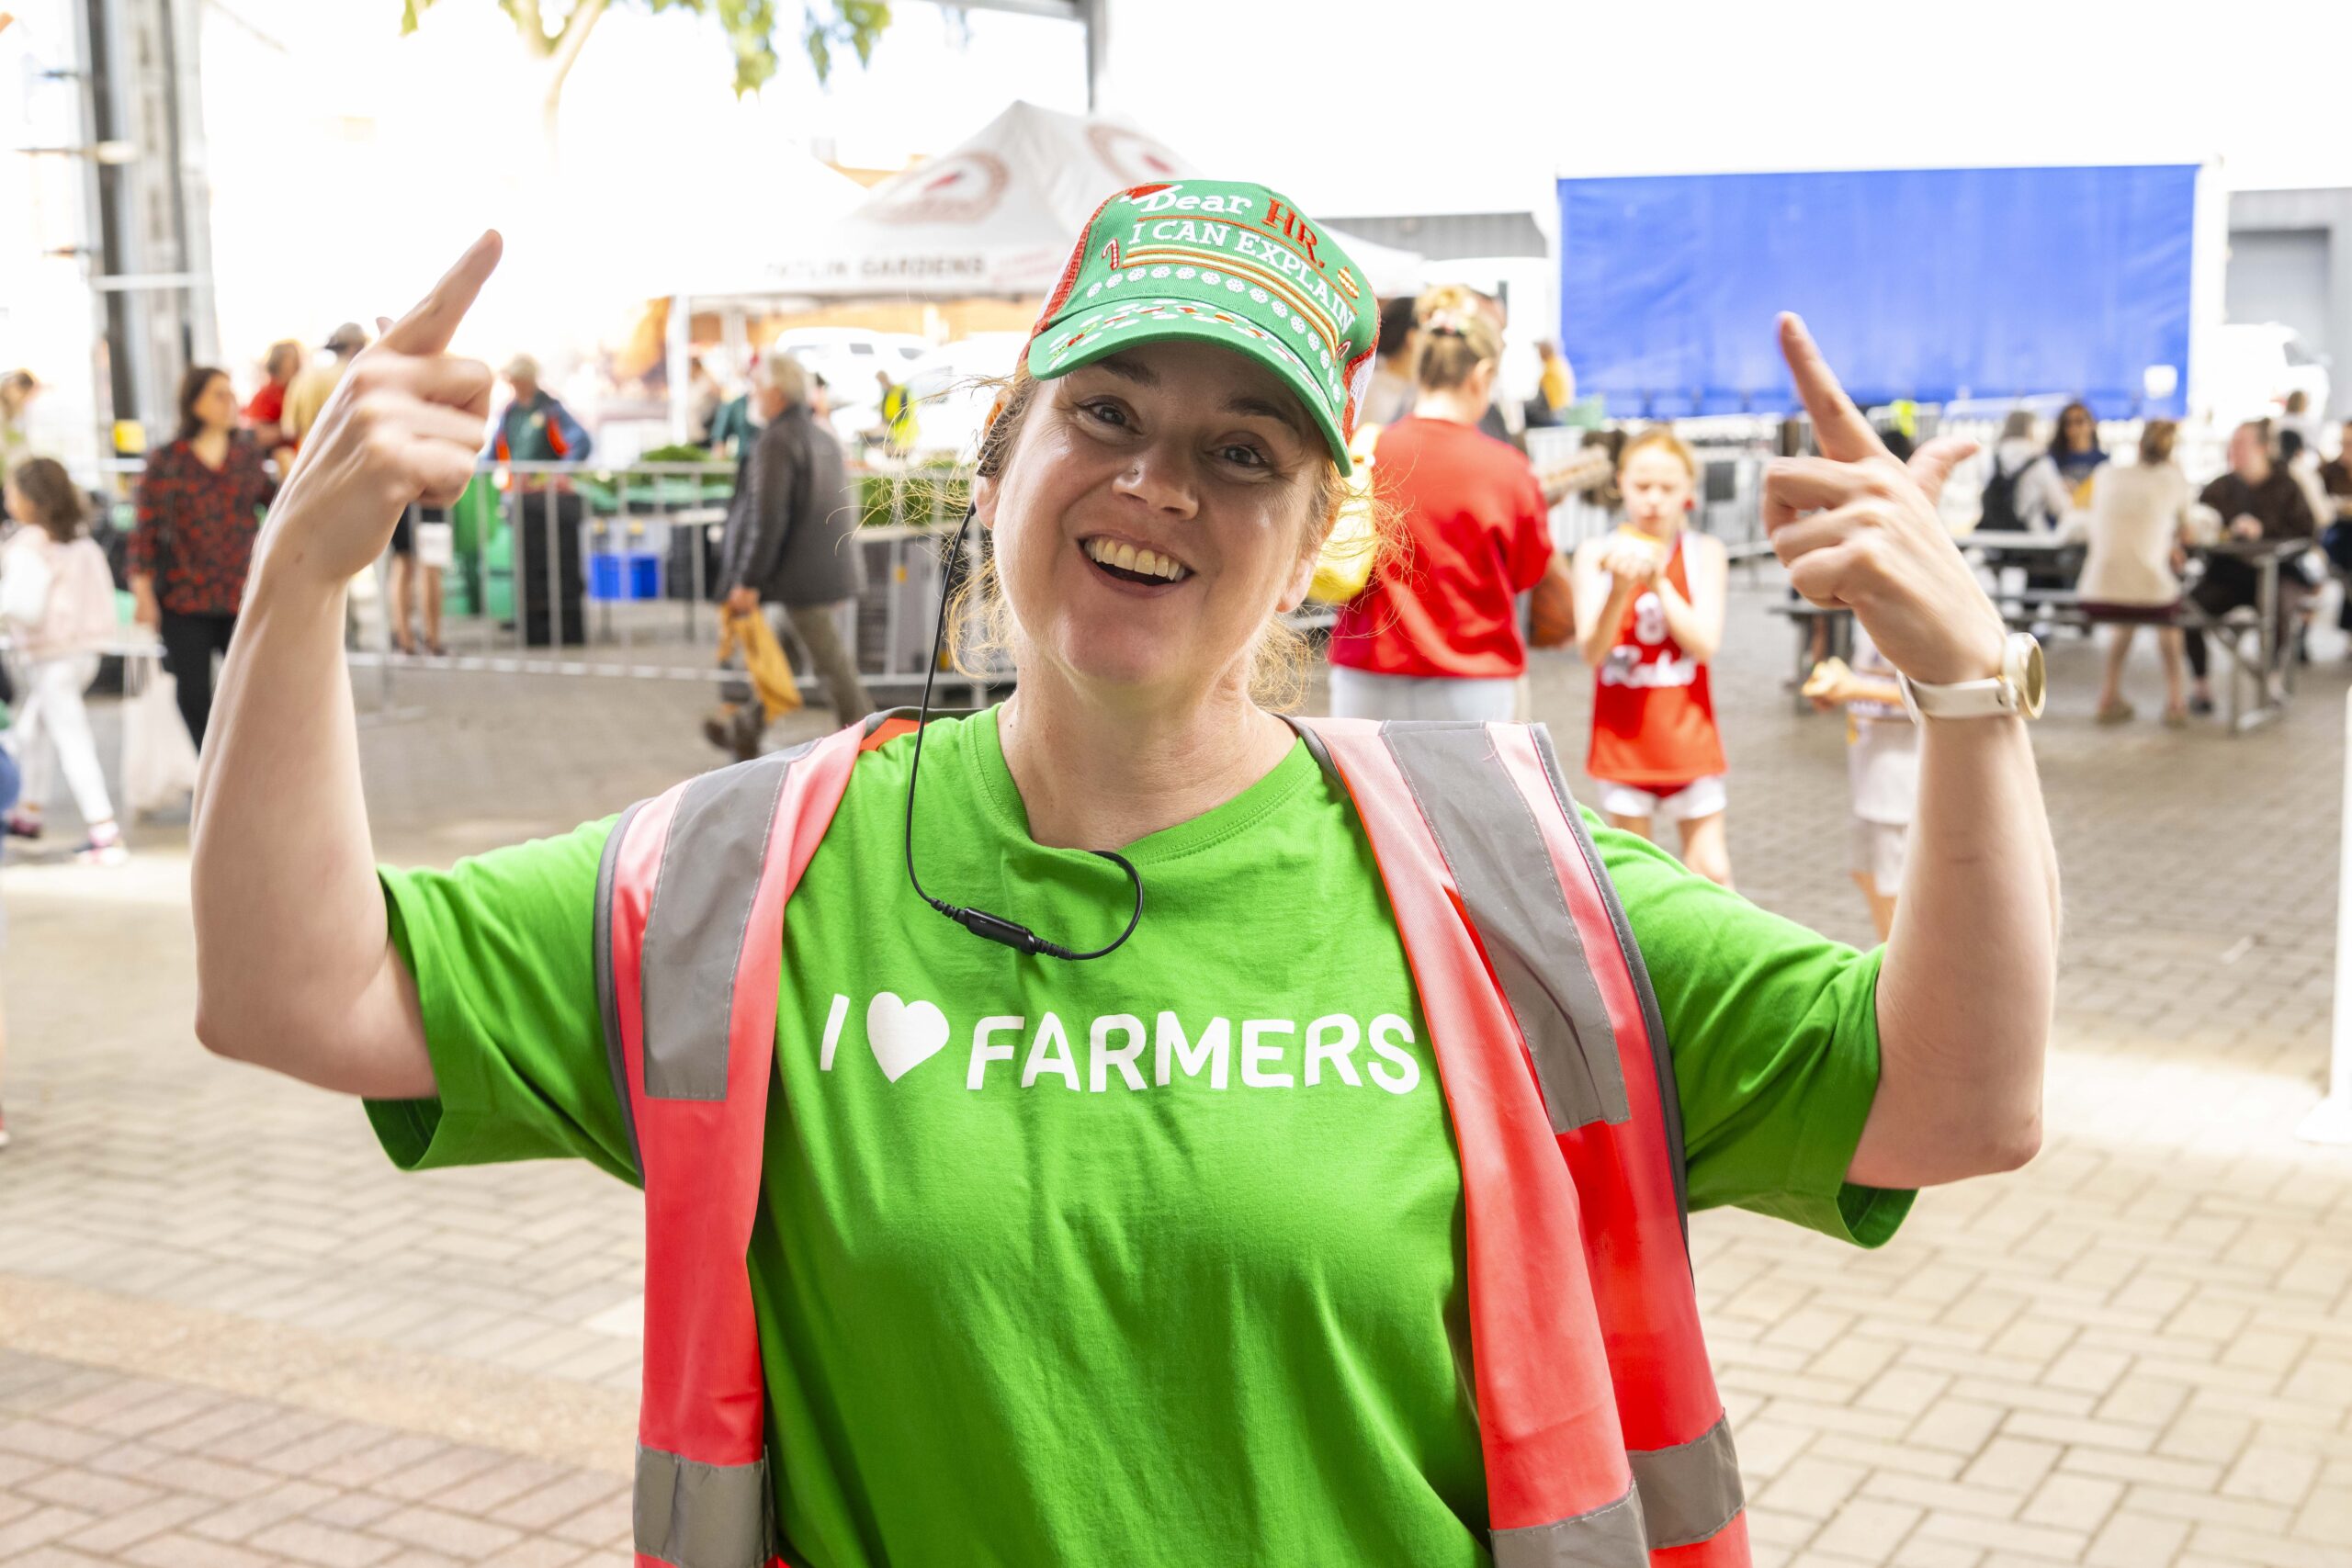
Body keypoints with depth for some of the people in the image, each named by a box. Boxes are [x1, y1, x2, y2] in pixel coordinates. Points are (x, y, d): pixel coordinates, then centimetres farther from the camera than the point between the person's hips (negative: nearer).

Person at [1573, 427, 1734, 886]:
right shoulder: (1597, 554, -2)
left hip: (1687, 738, 0)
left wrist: (1657, 581, -20)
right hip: (1624, 740, 0)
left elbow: (1705, 644, -11)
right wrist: (1618, 590, -27)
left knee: (1711, 873, 0)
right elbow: (1592, 651, -10)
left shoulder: (1704, 552, -1)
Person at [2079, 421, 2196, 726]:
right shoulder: (2173, 480, 3)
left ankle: (2110, 696, 34)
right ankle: (2174, 699, 29)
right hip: (2150, 597, -2)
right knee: (2169, 610, 35)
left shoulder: (2108, 474, 9)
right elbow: (2184, 535, 19)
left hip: (2094, 597, 2)